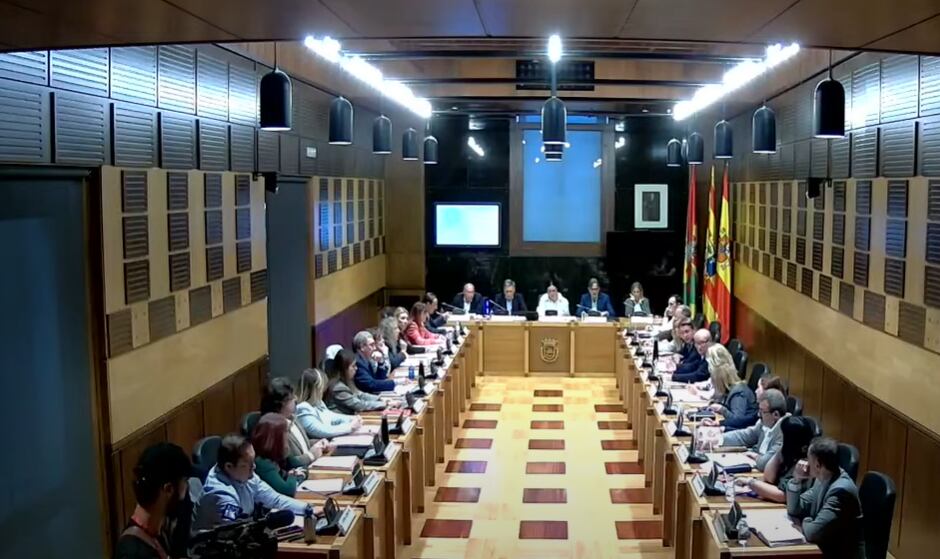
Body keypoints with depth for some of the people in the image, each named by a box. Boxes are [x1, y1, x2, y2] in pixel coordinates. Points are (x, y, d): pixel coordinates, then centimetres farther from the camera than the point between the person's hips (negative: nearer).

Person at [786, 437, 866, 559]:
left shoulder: (841, 490, -25)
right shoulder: (823, 479, 1)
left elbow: (813, 532, -29)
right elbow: (794, 509, 8)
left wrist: (805, 521, -7)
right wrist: (797, 479, -6)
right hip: (825, 549, 7)